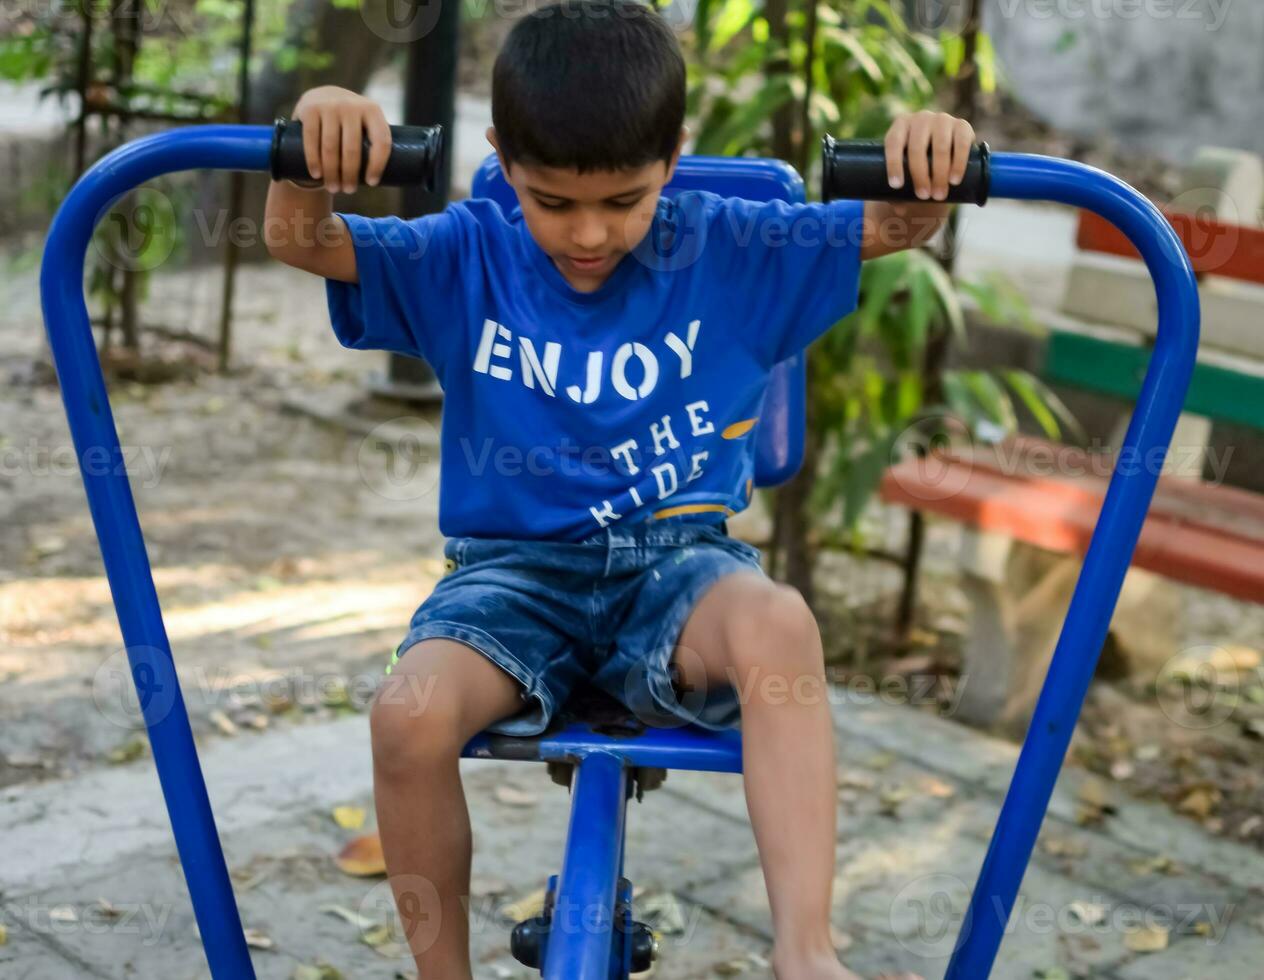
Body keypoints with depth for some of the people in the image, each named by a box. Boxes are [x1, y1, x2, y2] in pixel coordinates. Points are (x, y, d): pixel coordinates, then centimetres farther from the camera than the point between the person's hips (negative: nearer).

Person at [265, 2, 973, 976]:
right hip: (515, 566, 1)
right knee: (410, 714, -30)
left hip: (679, 563, 0)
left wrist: (927, 159, -21)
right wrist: (316, 136, -30)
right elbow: (300, 239, -8)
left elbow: (896, 226, 2)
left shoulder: (728, 250, 1)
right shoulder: (467, 259, 1)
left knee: (778, 625, -36)